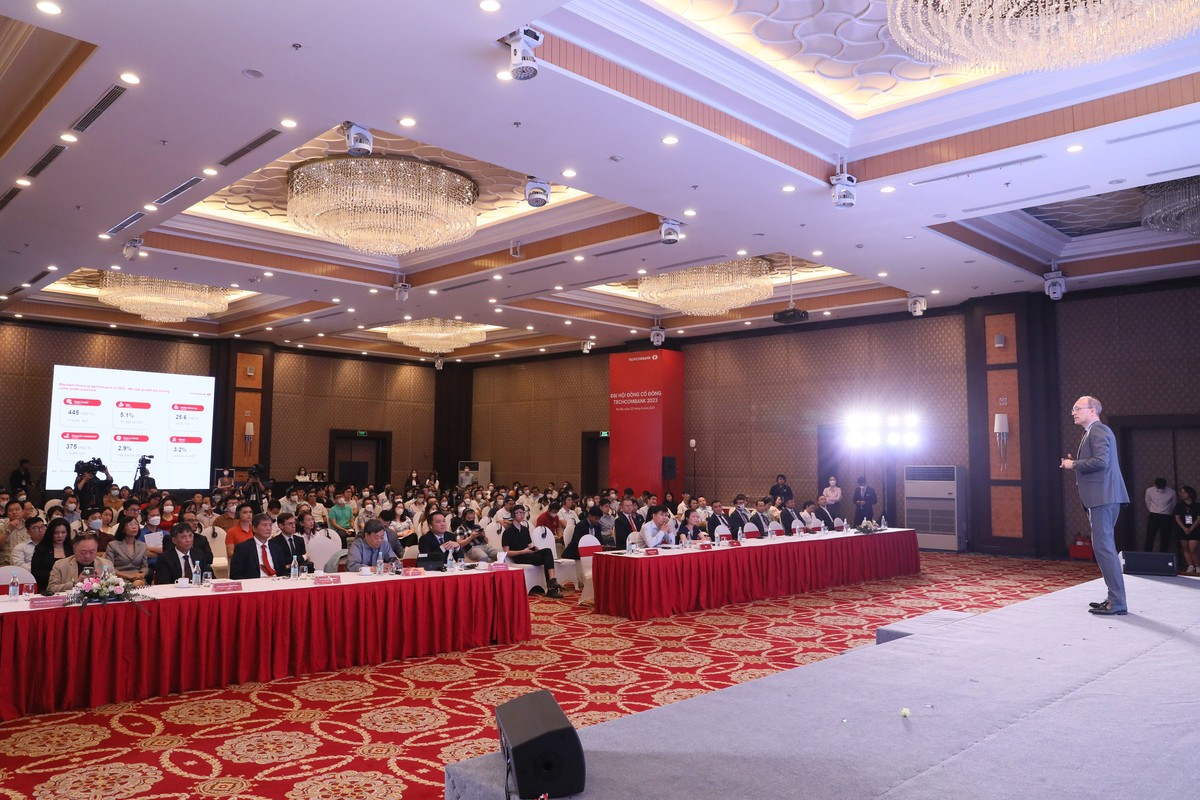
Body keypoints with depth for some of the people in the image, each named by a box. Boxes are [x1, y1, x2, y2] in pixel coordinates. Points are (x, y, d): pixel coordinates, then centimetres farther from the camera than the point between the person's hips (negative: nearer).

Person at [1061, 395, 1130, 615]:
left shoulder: (1098, 431, -11)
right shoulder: (1094, 432, 20)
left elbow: (1101, 461, -23)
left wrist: (1074, 464, -12)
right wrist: (1075, 463, 12)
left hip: (1103, 497, -11)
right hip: (1102, 497, 11)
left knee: (1103, 546, -10)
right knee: (1104, 546, 14)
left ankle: (1117, 602, -7)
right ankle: (1114, 598, 21)